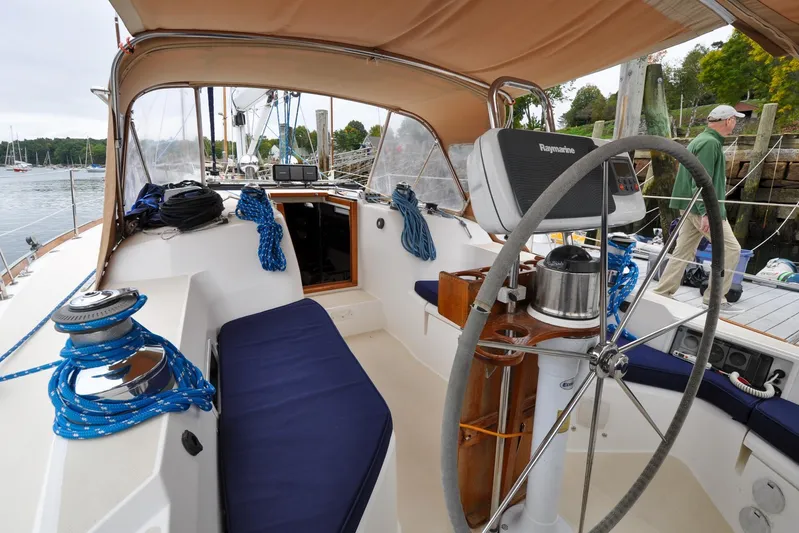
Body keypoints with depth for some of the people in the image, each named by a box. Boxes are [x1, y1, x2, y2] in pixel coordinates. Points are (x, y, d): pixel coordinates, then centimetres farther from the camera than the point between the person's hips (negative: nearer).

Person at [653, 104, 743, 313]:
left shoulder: (702, 139, 18)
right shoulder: (710, 143, -14)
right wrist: (706, 212, -26)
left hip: (692, 207, 10)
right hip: (703, 208, -10)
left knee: (683, 252, 10)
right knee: (731, 249, -2)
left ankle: (661, 294, 12)